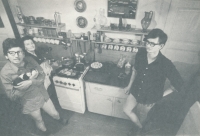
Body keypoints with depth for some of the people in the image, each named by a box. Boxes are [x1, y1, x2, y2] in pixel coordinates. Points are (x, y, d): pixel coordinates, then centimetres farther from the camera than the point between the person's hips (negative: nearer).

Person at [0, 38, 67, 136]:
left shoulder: (29, 60, -16)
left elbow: (42, 75, -13)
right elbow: (12, 96, -20)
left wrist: (31, 82, -34)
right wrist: (33, 79, -29)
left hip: (42, 94, 3)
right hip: (29, 102, -2)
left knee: (55, 114, 19)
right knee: (39, 120, 22)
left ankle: (59, 119, 57)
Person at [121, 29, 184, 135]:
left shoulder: (166, 65, -31)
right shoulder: (140, 53, -20)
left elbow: (179, 85, -15)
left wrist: (161, 95, -10)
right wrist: (129, 86, 7)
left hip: (152, 97, -3)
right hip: (136, 90, 4)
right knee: (127, 110, 18)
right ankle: (141, 128, 45)